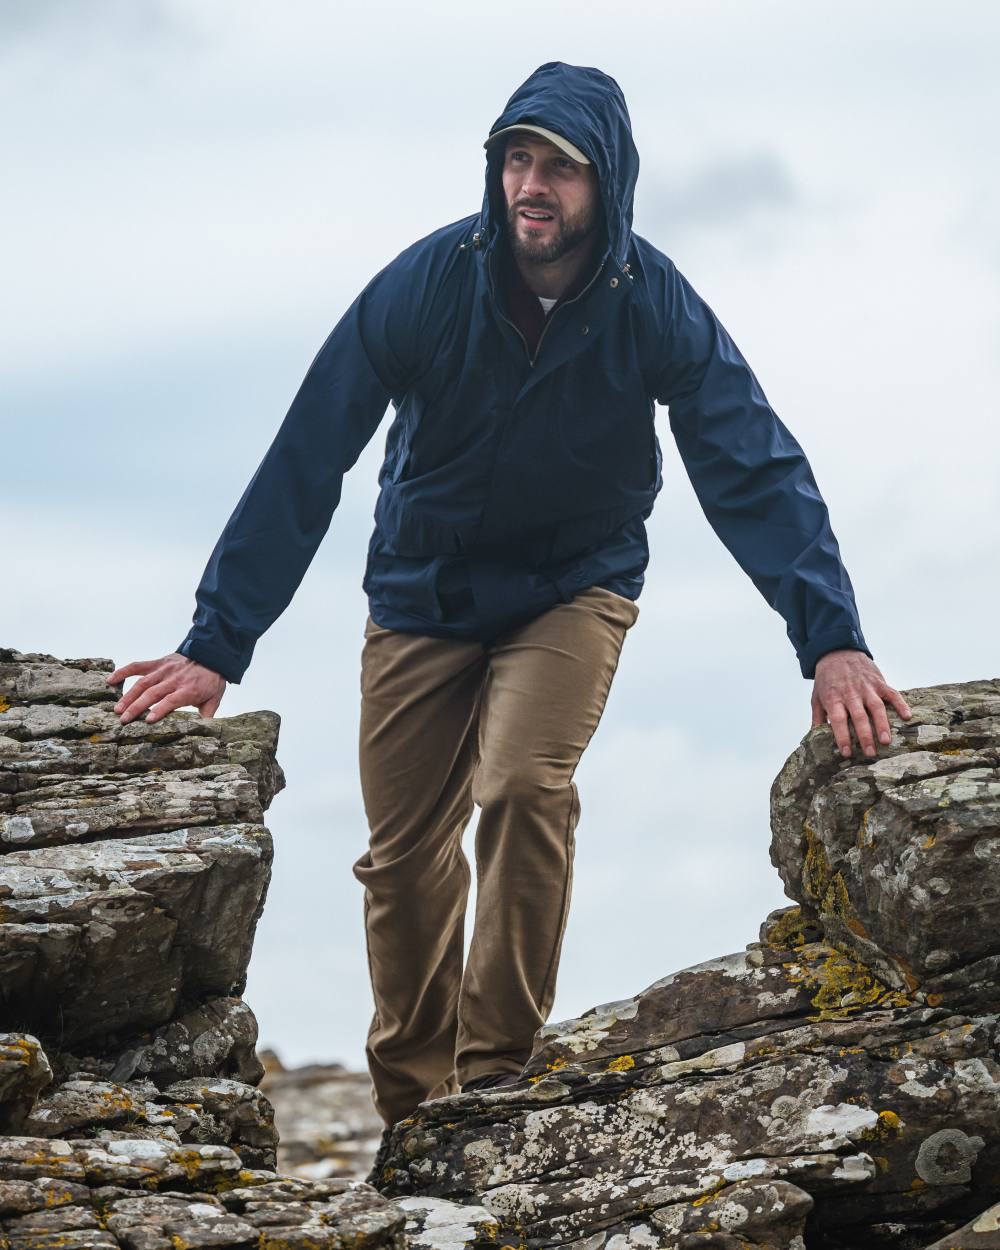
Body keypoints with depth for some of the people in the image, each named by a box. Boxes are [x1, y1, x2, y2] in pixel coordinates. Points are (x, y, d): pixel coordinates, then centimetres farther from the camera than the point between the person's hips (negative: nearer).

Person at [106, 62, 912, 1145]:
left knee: (524, 785, -27)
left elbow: (756, 470, -21)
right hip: (423, 591, 1)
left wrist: (832, 639, -35)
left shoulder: (656, 307, -21)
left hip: (575, 585, -1)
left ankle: (497, 1078, -16)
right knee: (403, 853, 3)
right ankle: (414, 1116, 21)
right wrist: (215, 647, -25)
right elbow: (302, 467, -20)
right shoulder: (423, 285, -21)